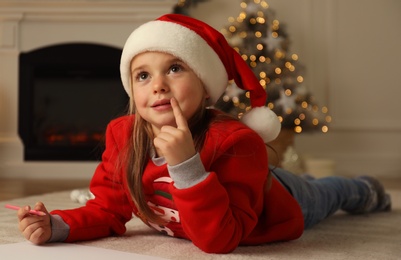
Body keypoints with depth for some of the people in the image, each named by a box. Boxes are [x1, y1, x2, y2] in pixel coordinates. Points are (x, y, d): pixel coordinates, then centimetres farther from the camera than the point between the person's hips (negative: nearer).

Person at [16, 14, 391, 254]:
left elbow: (220, 240, -51)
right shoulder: (122, 135, -31)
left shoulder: (234, 142, -48)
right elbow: (107, 210, -23)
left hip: (277, 203, -3)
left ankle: (366, 190, 68)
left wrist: (186, 166, -63)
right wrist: (59, 226, -43)